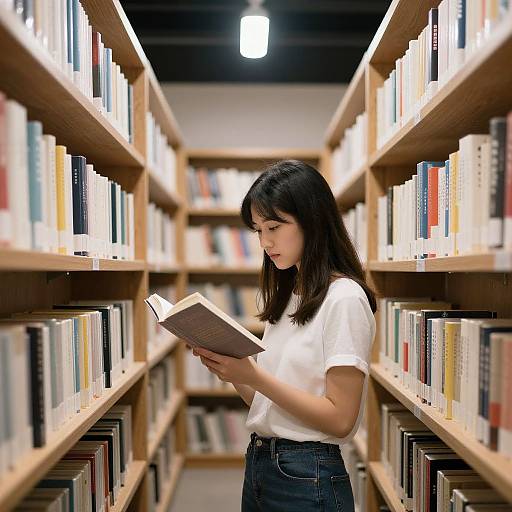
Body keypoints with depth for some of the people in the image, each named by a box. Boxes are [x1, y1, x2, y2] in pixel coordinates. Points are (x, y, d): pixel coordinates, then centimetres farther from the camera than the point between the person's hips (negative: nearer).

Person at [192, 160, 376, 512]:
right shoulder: (287, 296, 8)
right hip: (259, 462, 7)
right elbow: (266, 401, 10)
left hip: (307, 479, -7)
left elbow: (340, 419, -18)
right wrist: (229, 367, -7)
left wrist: (255, 376, -23)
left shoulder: (345, 298, -15)